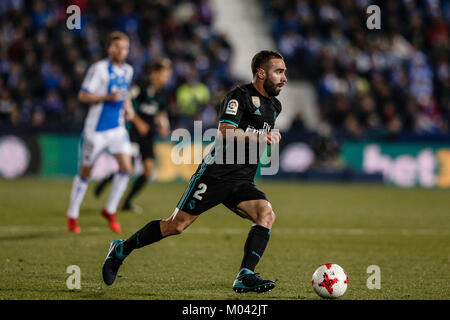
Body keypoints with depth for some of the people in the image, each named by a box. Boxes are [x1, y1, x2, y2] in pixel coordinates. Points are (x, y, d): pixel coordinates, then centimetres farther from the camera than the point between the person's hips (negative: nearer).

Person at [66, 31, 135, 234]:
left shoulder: (127, 70, 9)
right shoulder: (99, 69, -13)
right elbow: (82, 96, -15)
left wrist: (128, 107, 9)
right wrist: (108, 97, -25)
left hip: (118, 128, 5)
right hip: (96, 129, -5)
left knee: (126, 167, -10)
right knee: (86, 172, 3)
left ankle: (110, 210, 7)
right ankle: (72, 215, 19)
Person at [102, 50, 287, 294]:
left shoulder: (274, 106, 18)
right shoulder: (239, 95, -8)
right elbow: (225, 131, -22)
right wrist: (256, 137, -31)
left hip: (242, 182, 7)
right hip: (216, 173, -7)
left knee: (266, 214, -21)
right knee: (176, 225, -5)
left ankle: (245, 277, -26)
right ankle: (121, 250, 15)